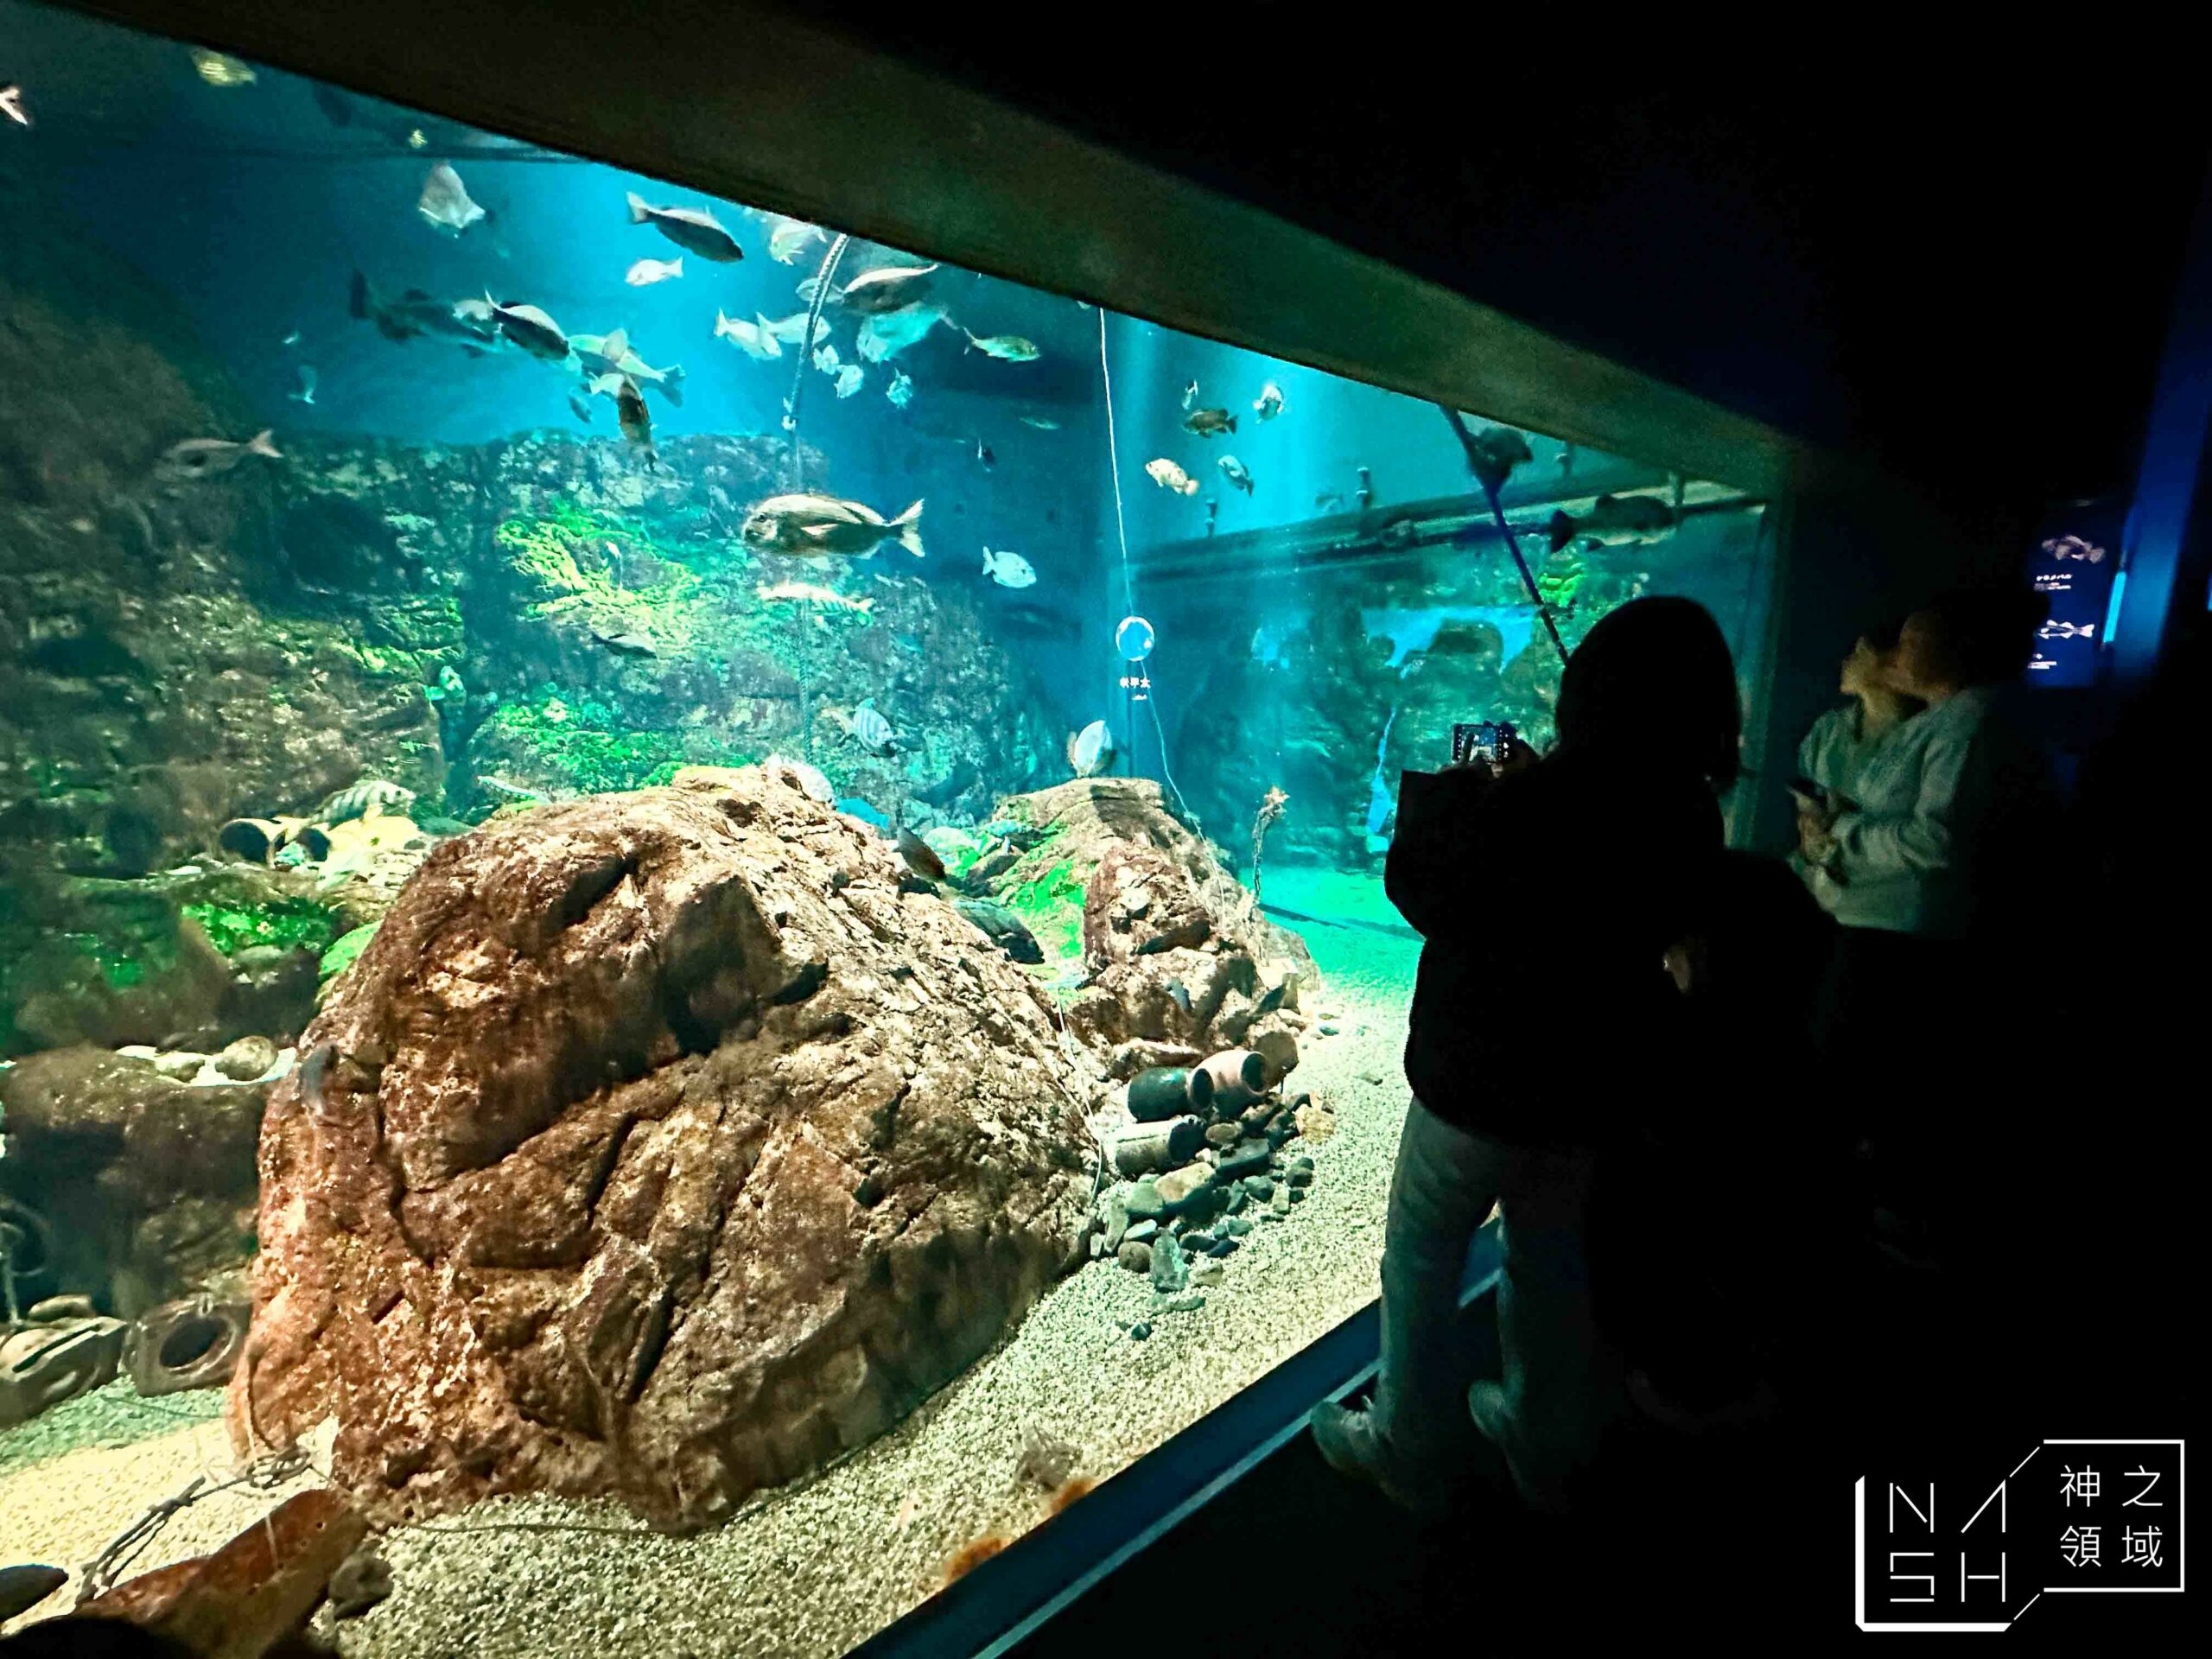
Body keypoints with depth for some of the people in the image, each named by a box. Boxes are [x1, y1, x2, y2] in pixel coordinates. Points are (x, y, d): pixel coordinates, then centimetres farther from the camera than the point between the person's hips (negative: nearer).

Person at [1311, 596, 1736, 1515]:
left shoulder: (1526, 806, -27)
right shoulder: (1691, 818, -6)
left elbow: (1415, 888, -14)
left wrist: (1441, 790, 0)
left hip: (1476, 1089, -6)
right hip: (1593, 1094, 7)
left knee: (1421, 1267, 15)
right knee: (1554, 1270, 25)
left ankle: (1415, 1455, 33)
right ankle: (1547, 1449, 45)